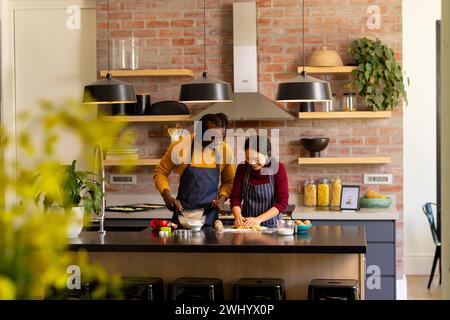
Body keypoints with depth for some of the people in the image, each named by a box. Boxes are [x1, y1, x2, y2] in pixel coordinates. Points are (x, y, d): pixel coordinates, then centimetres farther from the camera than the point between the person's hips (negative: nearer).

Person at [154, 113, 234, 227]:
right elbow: (161, 172, 2)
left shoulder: (225, 150, -4)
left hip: (210, 216, 2)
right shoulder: (180, 146, -11)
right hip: (182, 214, -2)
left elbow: (228, 181, 11)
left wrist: (222, 198, -7)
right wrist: (167, 196, -12)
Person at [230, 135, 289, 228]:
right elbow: (235, 197, 7)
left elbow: (282, 203, -8)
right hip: (246, 225, 3)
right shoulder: (242, 168, 4)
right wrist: (238, 217, -13)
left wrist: (258, 219, -18)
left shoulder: (278, 169, -4)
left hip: (271, 226, -3)